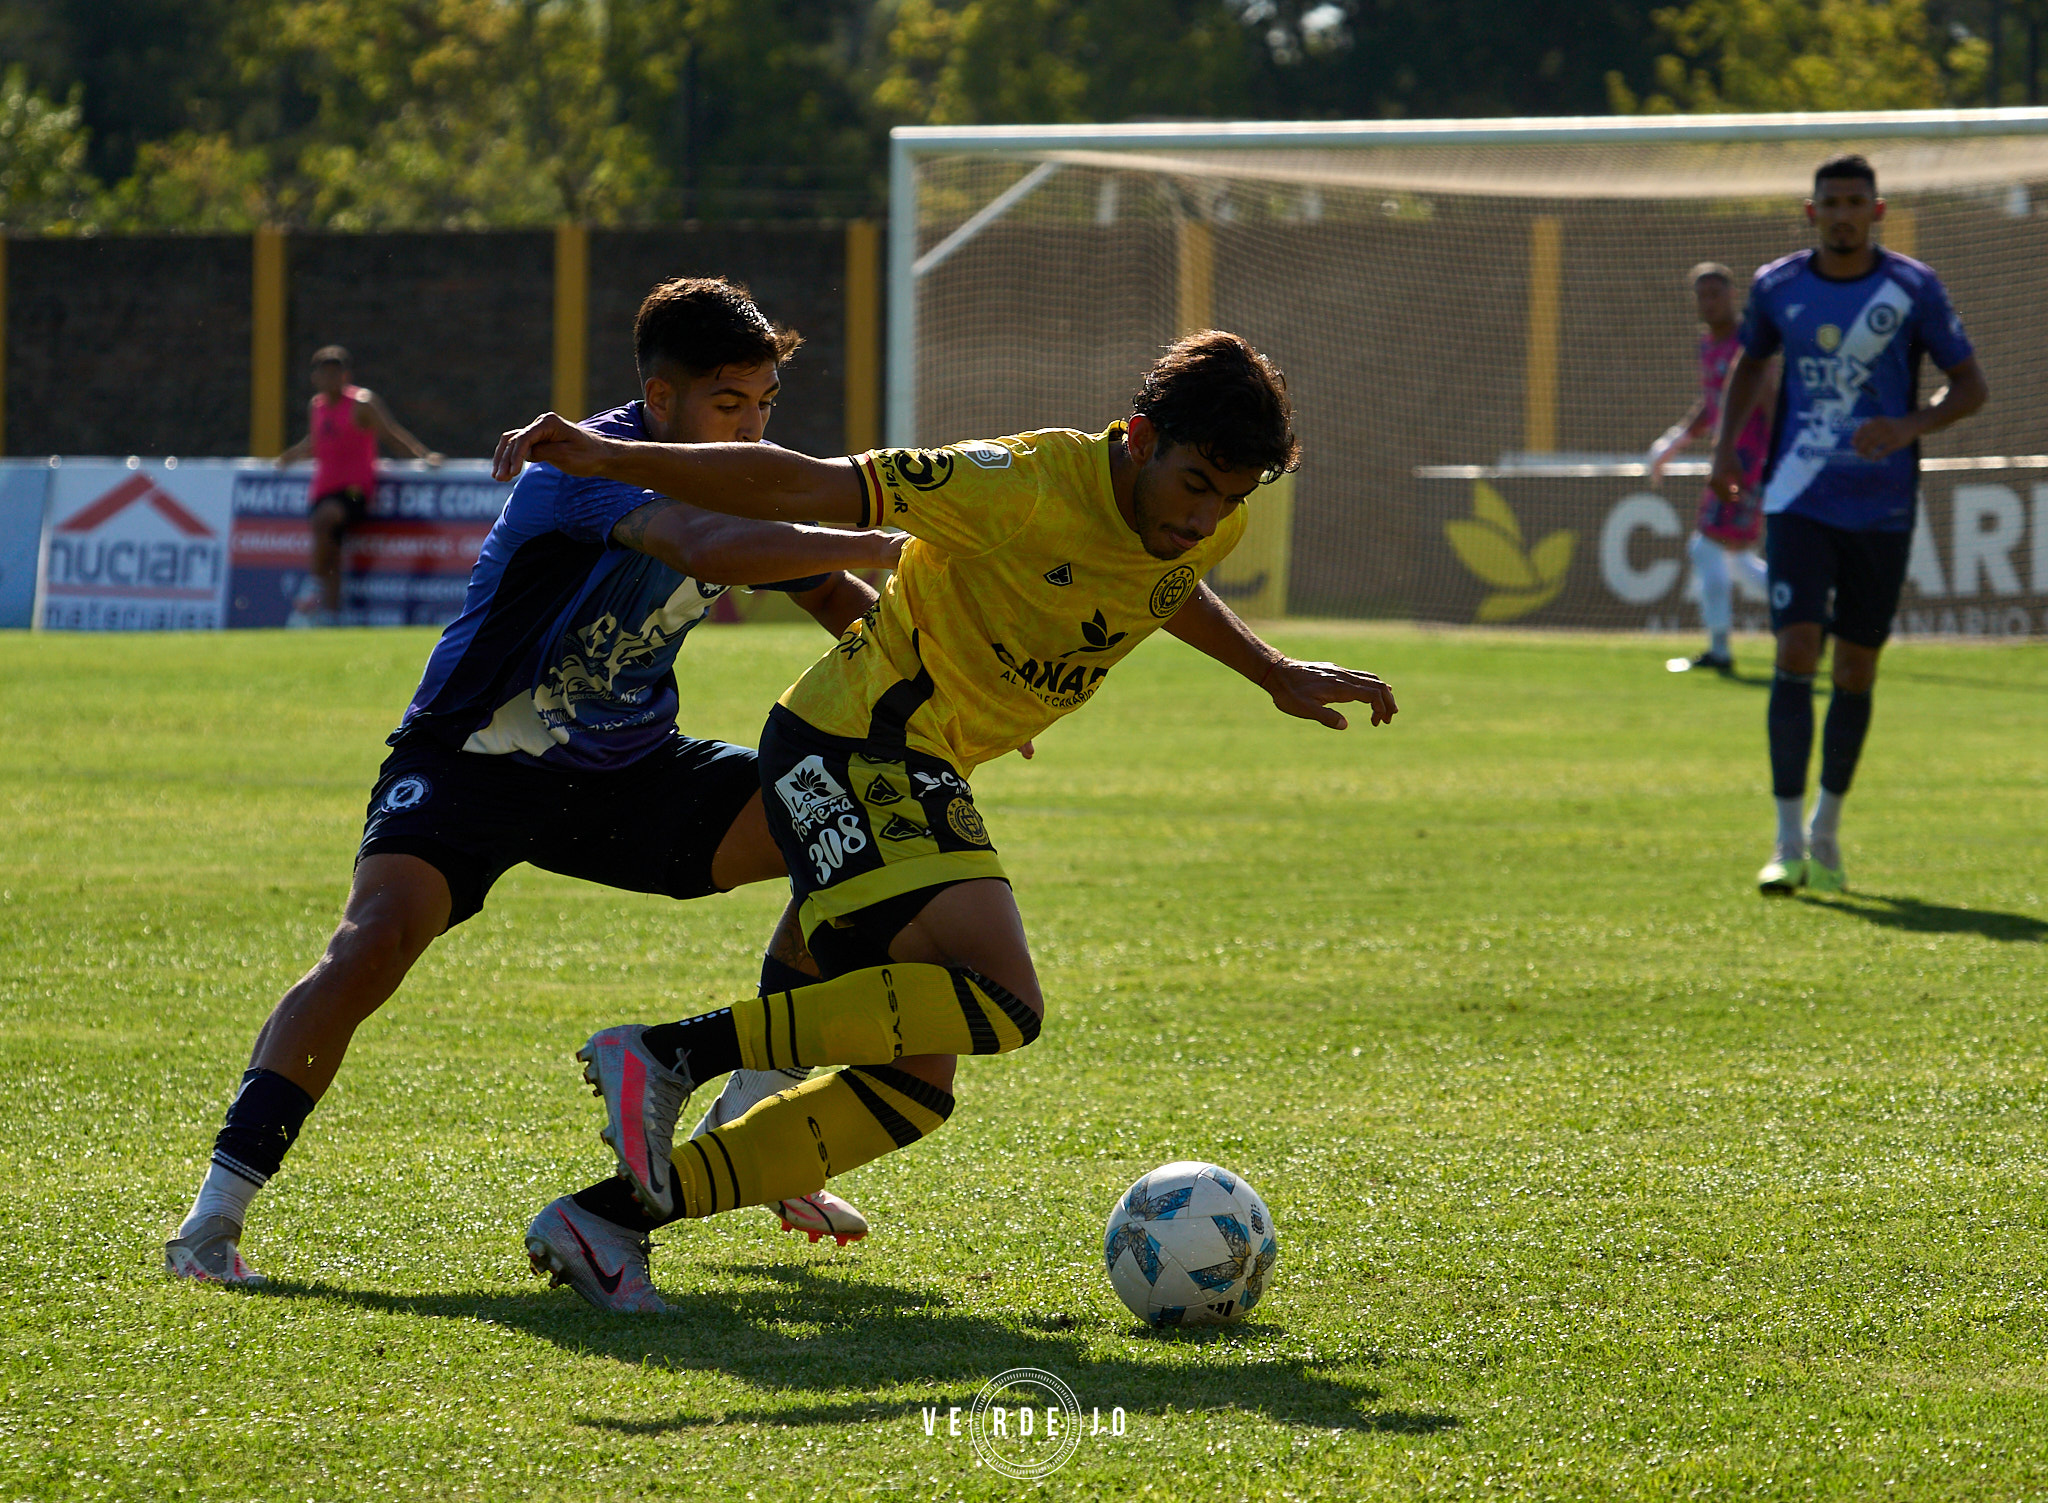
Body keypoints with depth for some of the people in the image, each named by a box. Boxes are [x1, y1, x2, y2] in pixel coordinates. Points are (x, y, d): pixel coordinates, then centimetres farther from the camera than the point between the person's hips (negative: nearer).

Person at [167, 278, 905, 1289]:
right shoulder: (590, 464, -24)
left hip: (625, 770, 7)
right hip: (473, 759, -7)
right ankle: (217, 1215, -26)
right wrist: (892, 549, -41)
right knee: (377, 938, -32)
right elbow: (710, 550, -42)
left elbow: (838, 603, 12)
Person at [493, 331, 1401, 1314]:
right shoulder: (1028, 484, -18)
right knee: (1000, 1003, -27)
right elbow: (809, 490, -17)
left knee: (914, 1091, 4)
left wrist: (1276, 676, 36)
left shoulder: (1207, 526, 7)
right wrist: (612, 460, -22)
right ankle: (672, 1055, -25)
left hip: (913, 775, 10)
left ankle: (608, 1218, 2)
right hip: (852, 744, -10)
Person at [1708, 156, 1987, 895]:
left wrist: (1909, 426, -18)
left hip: (1883, 508, 0)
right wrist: (1726, 441, 9)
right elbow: (1751, 361, 22)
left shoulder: (1913, 288, -4)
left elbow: (1970, 384, 0)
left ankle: (1826, 833, 25)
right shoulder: (1777, 287, 2)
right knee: (1796, 654, -14)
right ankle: (1789, 843, -14)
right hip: (1799, 502, 0)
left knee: (1856, 671, 7)